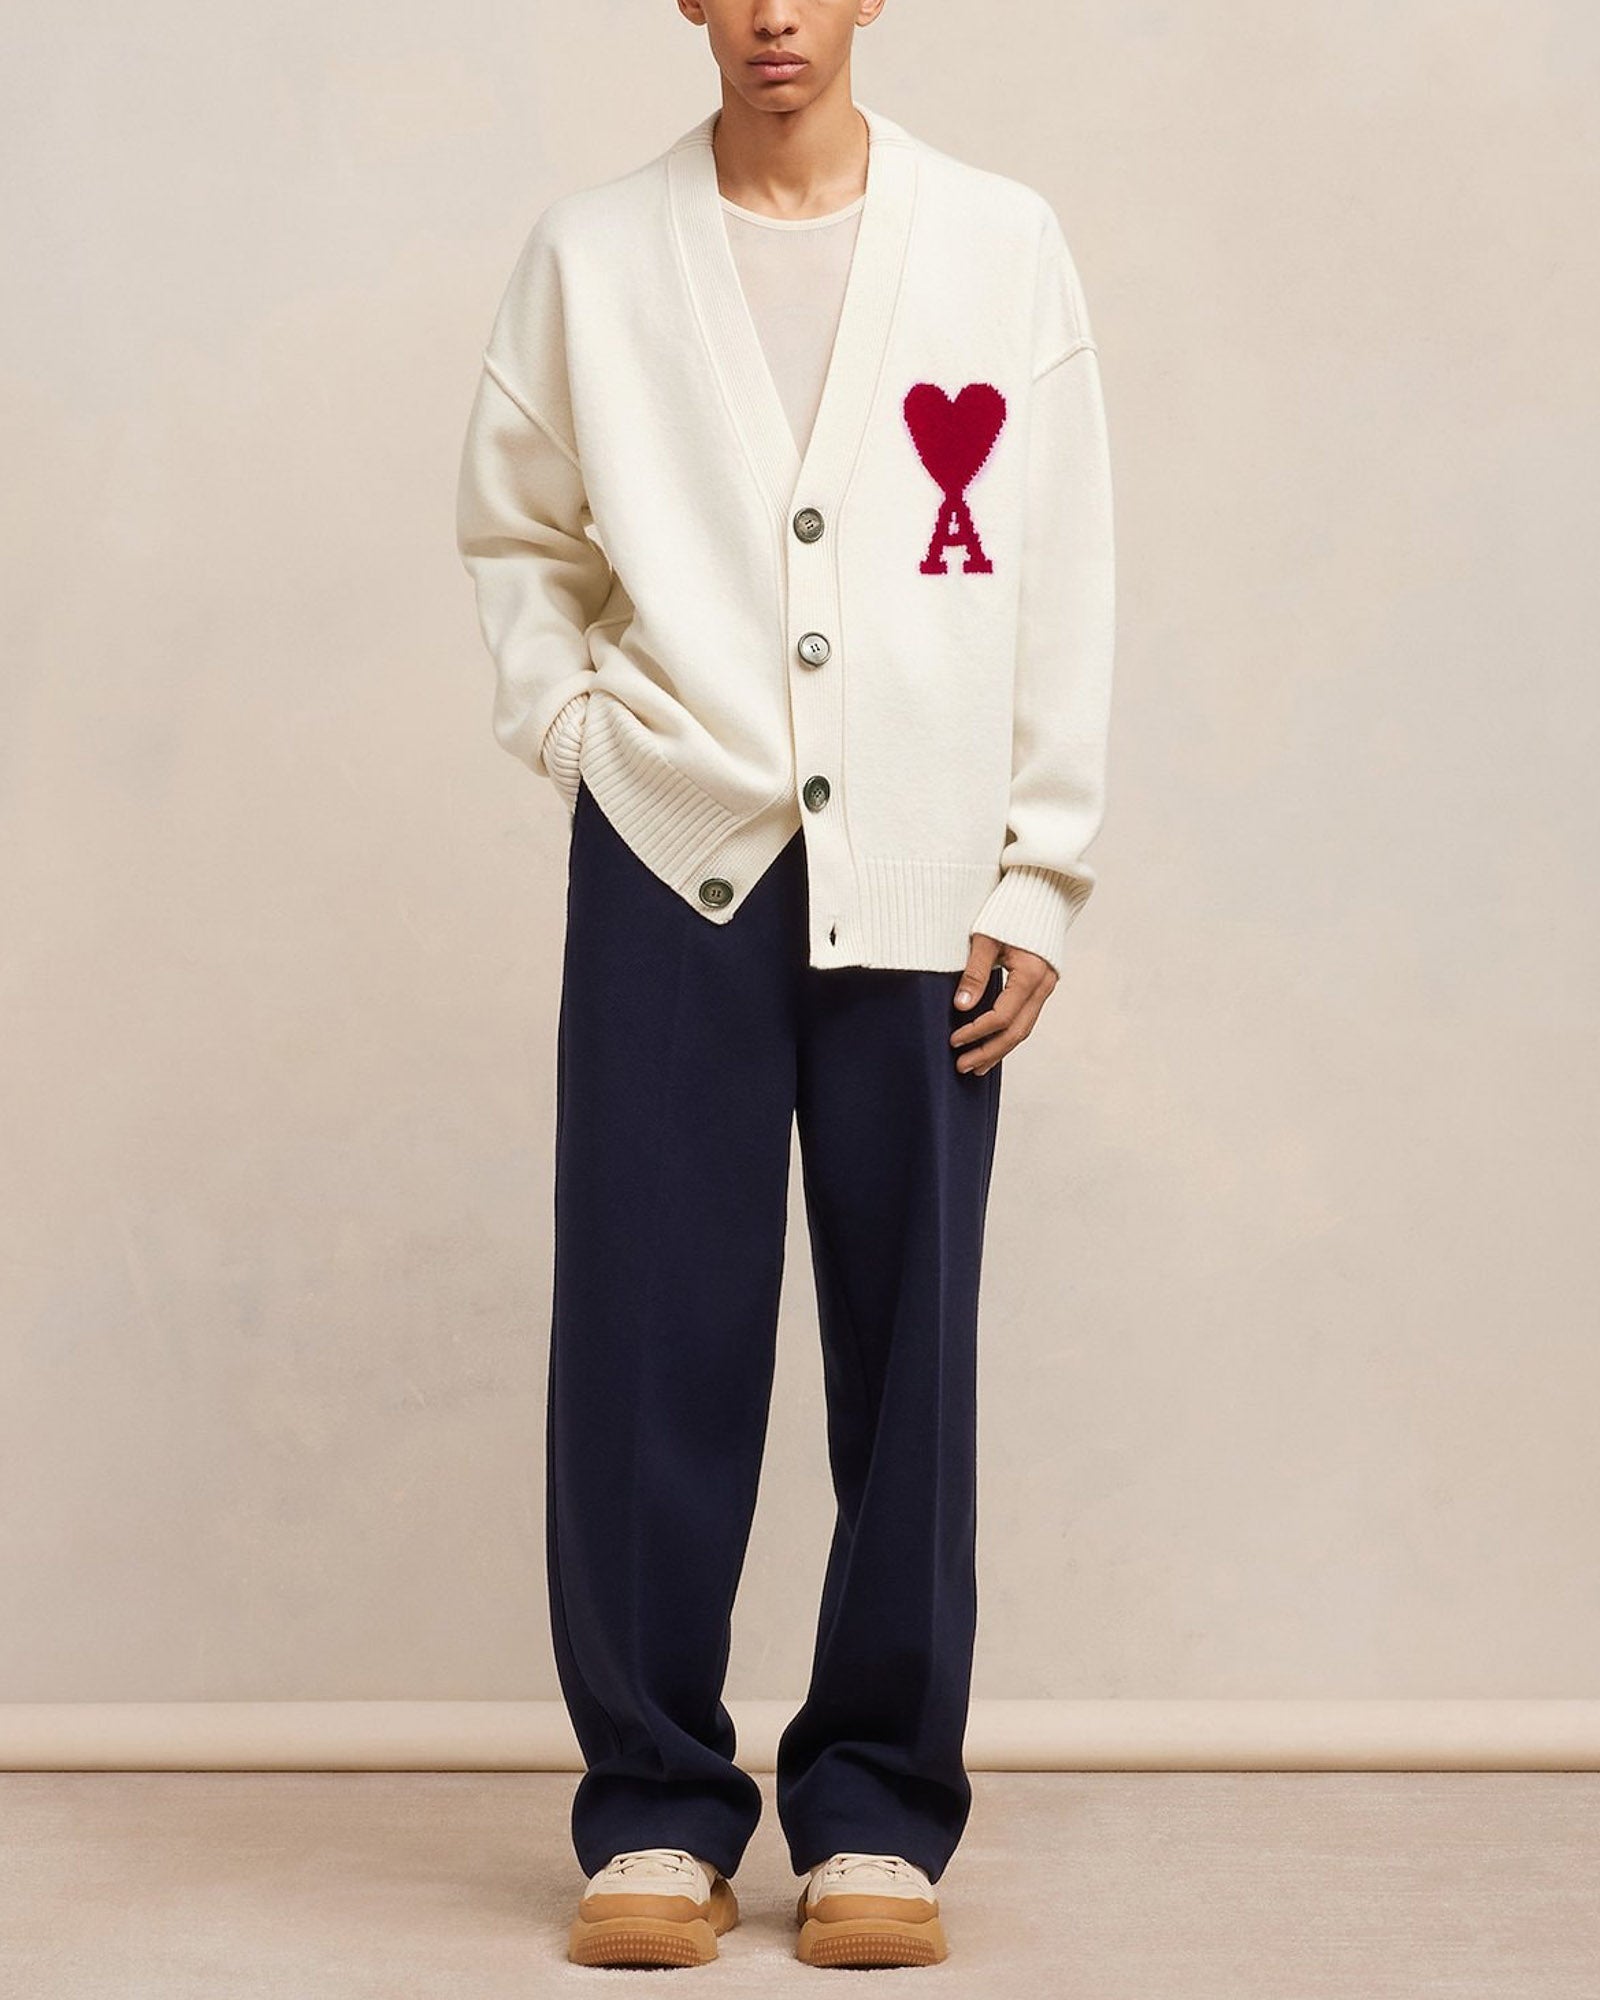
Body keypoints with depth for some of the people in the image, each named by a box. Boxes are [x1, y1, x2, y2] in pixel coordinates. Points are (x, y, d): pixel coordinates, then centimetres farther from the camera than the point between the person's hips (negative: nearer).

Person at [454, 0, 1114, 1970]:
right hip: (670, 865, 0)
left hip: (916, 881, 0)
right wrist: (571, 730, 4)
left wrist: (1036, 881, 0)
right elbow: (511, 530, 18)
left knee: (908, 1345, 2)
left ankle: (877, 1812, 13)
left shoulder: (1003, 246, 6)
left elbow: (1063, 578, 4)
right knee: (647, 1342, 0)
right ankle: (655, 1807, 12)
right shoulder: (591, 254, 7)